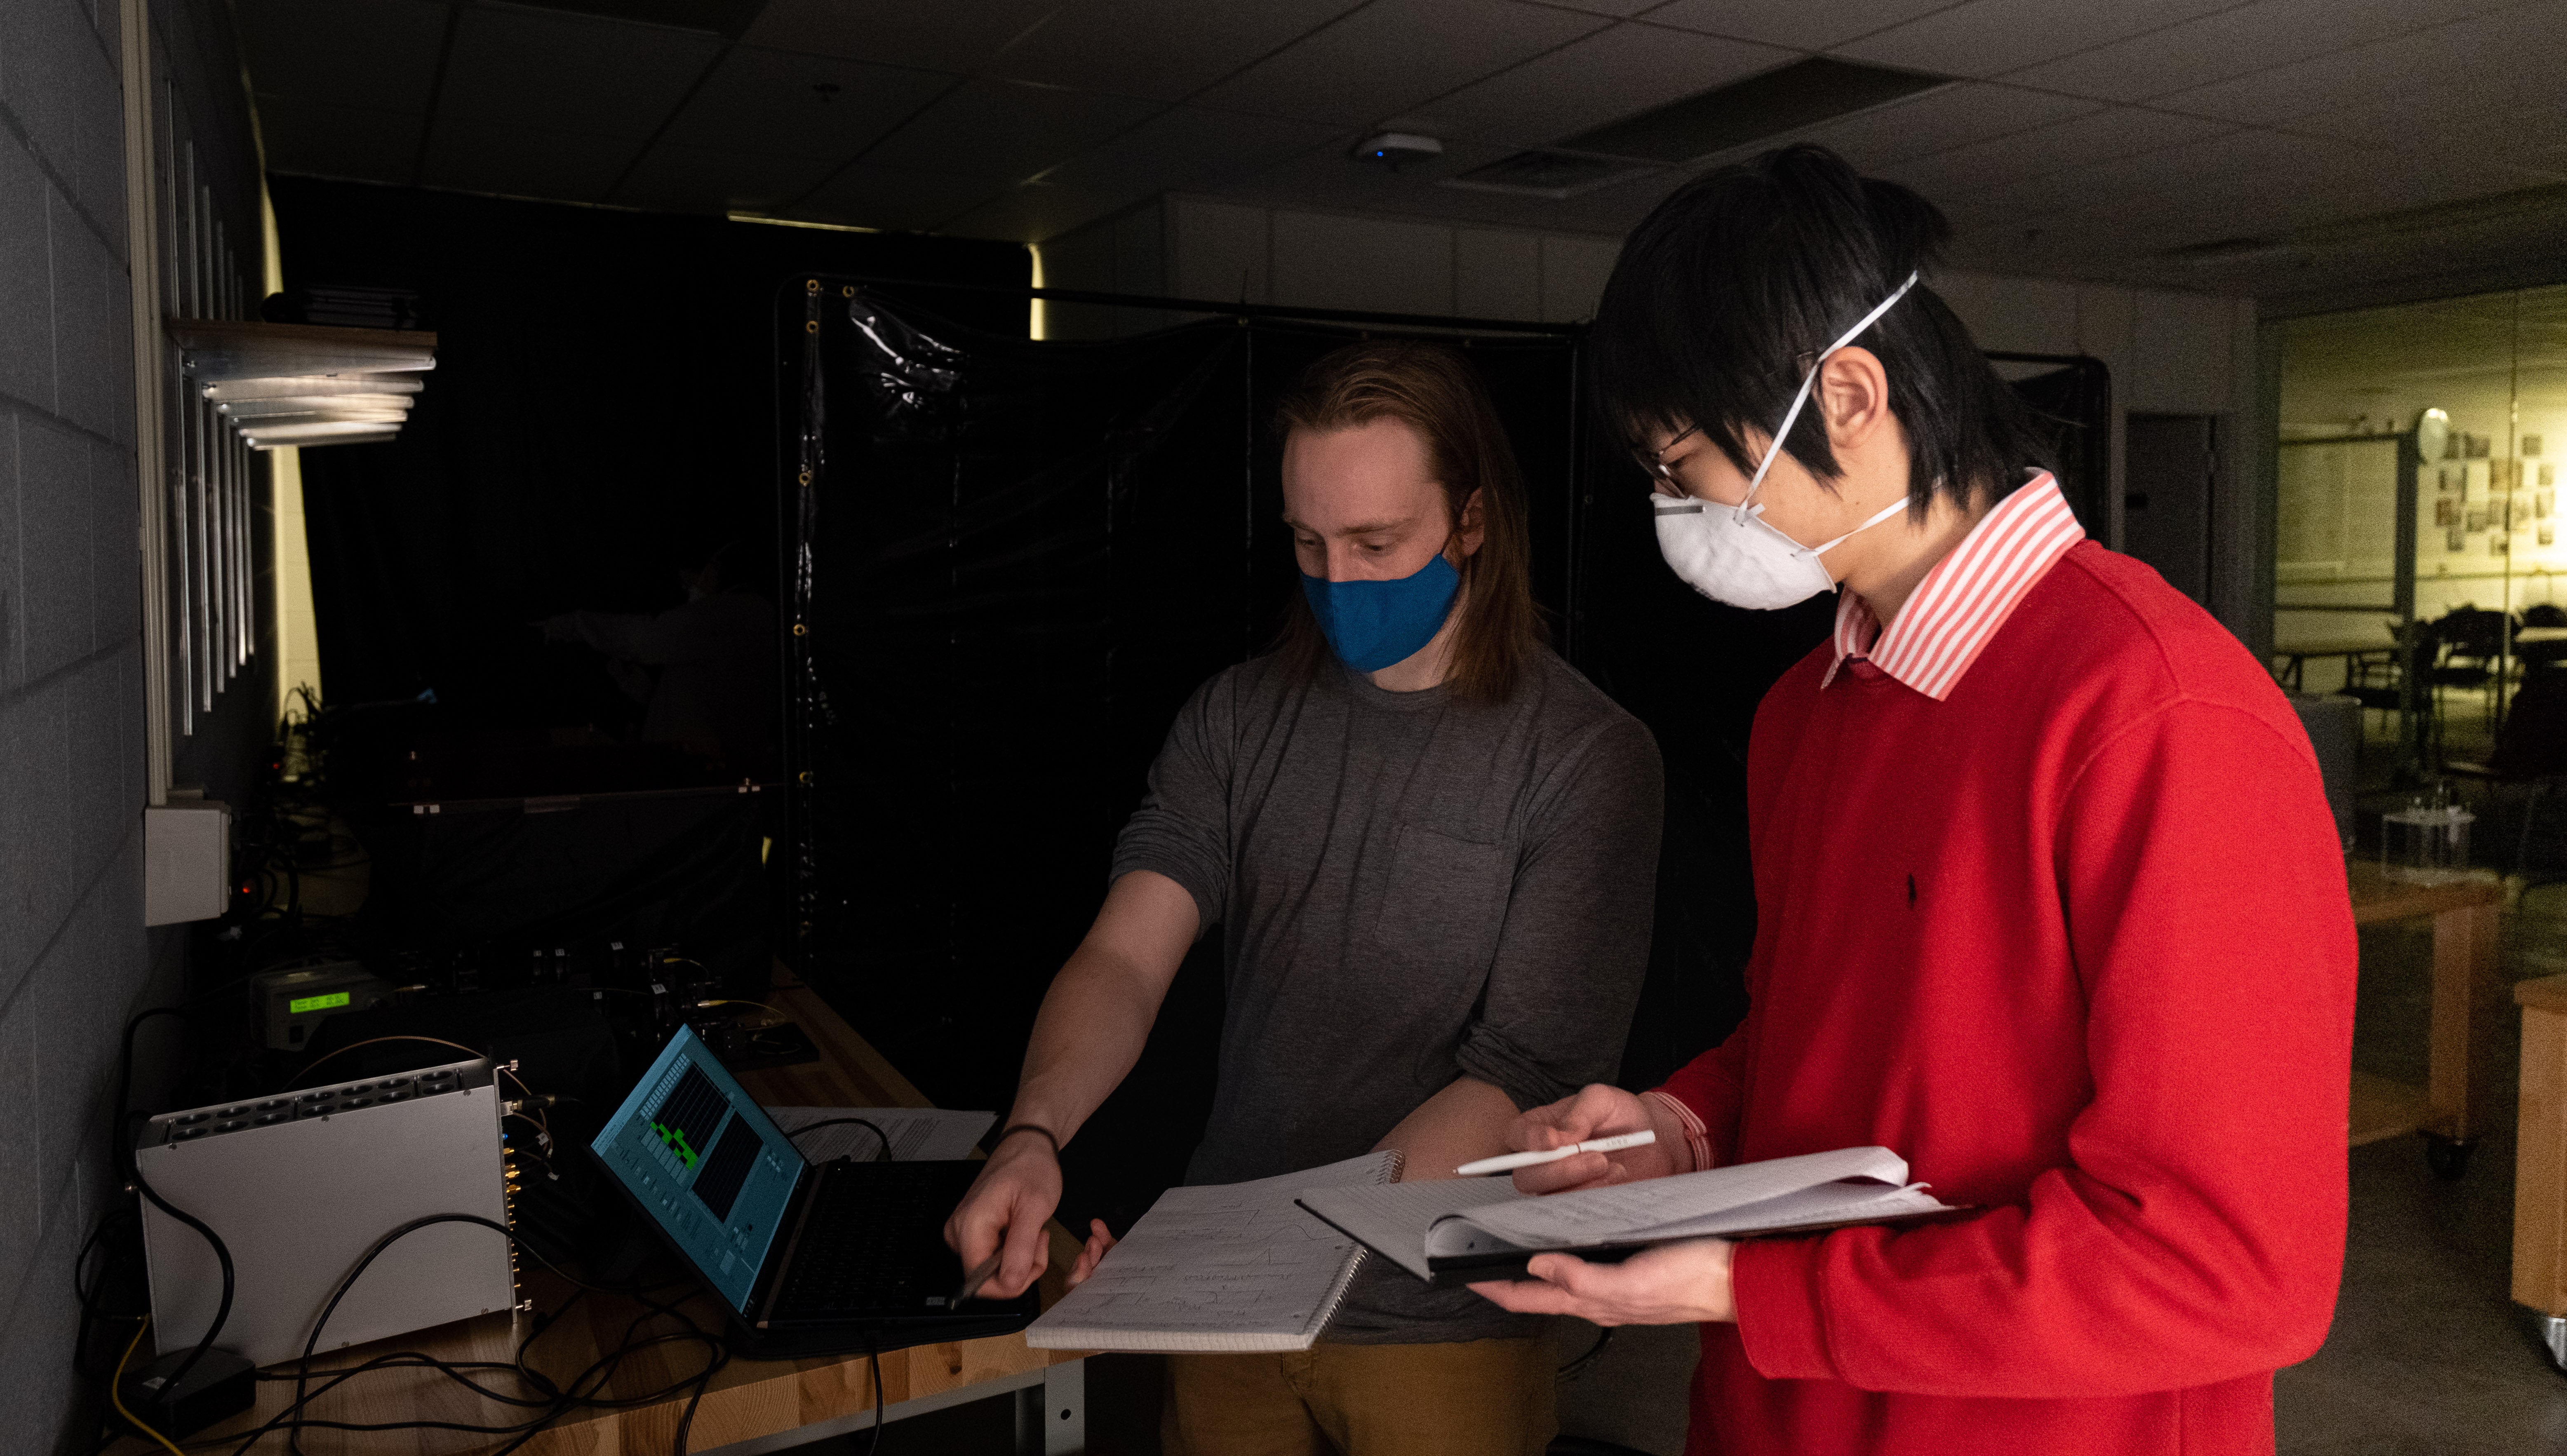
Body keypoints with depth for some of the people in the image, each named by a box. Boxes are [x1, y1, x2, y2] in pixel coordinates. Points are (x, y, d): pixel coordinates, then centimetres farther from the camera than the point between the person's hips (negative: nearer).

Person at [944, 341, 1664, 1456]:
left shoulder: (1584, 758, -14)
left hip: (1441, 1328, -3)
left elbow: (1527, 1078, -19)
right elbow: (1124, 959, -10)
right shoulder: (1238, 718, 0)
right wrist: (1032, 1136, -29)